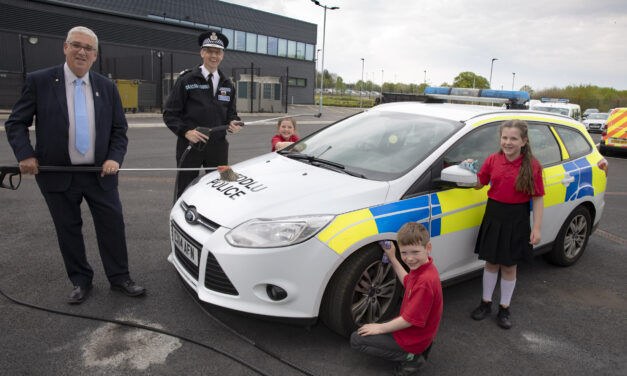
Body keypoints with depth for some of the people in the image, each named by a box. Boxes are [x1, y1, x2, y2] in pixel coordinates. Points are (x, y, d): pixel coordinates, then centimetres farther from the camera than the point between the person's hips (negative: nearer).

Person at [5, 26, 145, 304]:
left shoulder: (106, 87, 6)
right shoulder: (39, 81, -2)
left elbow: (119, 129, 8)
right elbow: (16, 123, 2)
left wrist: (115, 158, -8)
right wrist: (25, 155, -13)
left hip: (100, 173, 2)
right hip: (57, 175, -1)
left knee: (112, 226, 4)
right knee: (68, 230, 10)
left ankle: (119, 278, 20)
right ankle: (81, 282, 27)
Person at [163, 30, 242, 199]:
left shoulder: (228, 85, 13)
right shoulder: (186, 80, -1)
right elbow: (170, 114, -3)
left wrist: (233, 122, -4)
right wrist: (185, 131, -19)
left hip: (218, 147, 4)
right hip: (190, 146, -4)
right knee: (184, 193, 5)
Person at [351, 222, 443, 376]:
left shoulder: (425, 281, -33)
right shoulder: (422, 267, -5)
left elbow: (409, 320, -26)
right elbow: (407, 282, 19)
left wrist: (380, 328, -14)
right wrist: (392, 259, 12)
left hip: (413, 338, -9)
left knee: (357, 339, -4)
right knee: (369, 328, 27)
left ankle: (411, 357, -3)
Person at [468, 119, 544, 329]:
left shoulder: (532, 166, -9)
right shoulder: (492, 161, -1)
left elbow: (538, 199, -7)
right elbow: (479, 184, 11)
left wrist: (536, 227, -9)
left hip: (517, 219, -2)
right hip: (493, 215, 2)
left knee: (509, 266, 10)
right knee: (491, 262, 14)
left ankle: (505, 308, 28)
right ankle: (486, 303, 30)